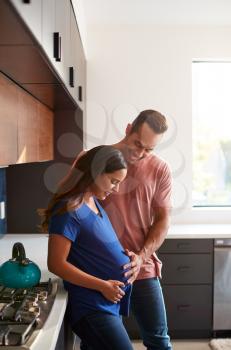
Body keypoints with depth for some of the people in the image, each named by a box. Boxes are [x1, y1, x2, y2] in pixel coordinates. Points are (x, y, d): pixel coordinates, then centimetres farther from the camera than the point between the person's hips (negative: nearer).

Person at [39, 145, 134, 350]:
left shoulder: (94, 202, 10)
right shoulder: (69, 210, -18)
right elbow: (56, 264, -18)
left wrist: (126, 256, 5)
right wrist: (102, 285, -18)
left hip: (111, 302, 9)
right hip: (92, 307, -9)